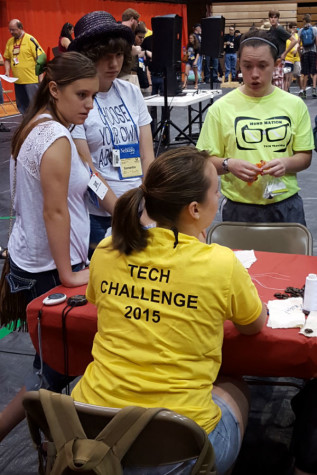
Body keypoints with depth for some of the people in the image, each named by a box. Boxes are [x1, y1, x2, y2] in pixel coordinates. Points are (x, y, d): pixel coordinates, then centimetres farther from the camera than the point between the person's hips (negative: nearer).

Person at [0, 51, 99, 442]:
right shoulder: (57, 138, -20)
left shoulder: (32, 127, 10)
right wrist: (67, 274, -14)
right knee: (58, 365, 1)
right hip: (49, 270, -9)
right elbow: (55, 212, -21)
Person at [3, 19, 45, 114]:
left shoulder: (30, 39, -7)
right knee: (21, 106, 13)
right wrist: (7, 71, 3)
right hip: (18, 80, 6)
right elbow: (7, 58, 19)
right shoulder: (10, 41, 10)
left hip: (31, 80, -6)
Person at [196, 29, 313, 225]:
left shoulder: (294, 105, 4)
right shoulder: (221, 108, -2)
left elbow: (305, 156, 7)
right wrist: (229, 164, -21)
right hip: (238, 209, -1)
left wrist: (286, 164, -14)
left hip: (287, 207, 2)